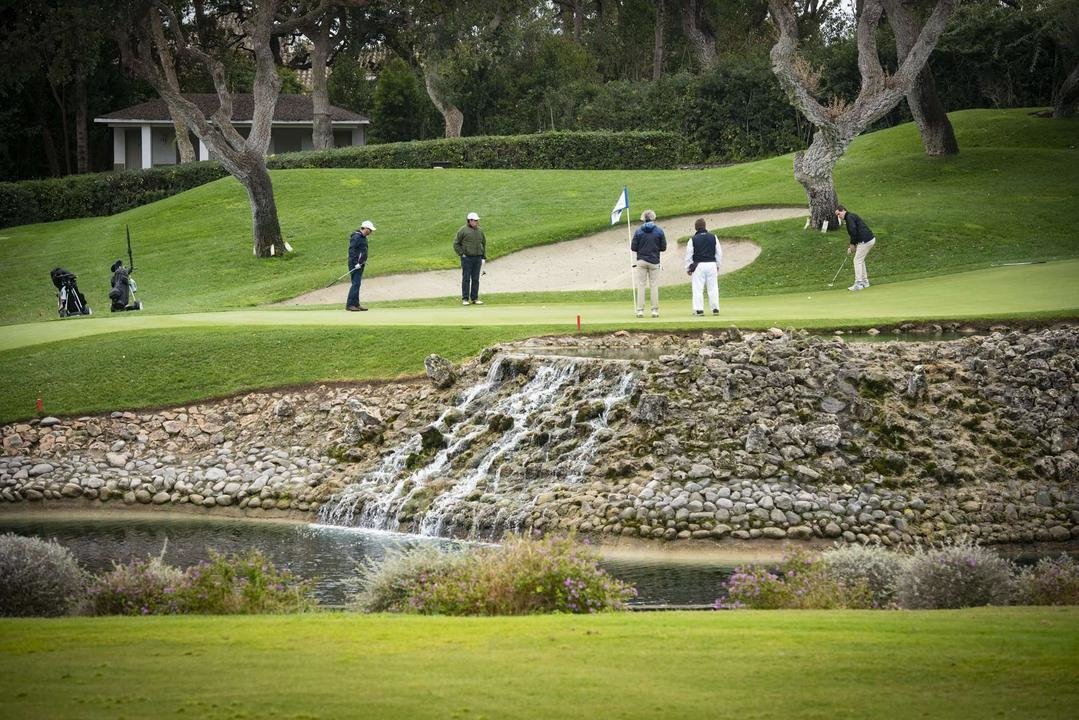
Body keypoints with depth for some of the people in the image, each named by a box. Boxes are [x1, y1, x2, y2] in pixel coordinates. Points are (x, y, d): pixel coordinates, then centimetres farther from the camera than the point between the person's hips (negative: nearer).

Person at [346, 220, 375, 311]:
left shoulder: (363, 238, 17)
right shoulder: (356, 237, -14)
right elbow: (351, 251, -20)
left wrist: (364, 261, 18)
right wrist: (355, 263, -22)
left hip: (360, 265, 10)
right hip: (355, 265, -10)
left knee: (357, 284, 13)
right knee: (356, 284, -13)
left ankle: (356, 304, 18)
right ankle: (349, 305, -13)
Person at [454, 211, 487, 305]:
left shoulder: (480, 231, 11)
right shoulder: (463, 230, -3)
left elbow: (484, 244, 18)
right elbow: (456, 243, 0)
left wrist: (484, 258, 13)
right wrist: (461, 254, -7)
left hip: (477, 258, 4)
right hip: (467, 258, -4)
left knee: (475, 279, 6)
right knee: (466, 279, -3)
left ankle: (474, 298, 11)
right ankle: (465, 299, 1)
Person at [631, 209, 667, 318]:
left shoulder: (638, 231, -3)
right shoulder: (659, 231, -2)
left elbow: (633, 247, -3)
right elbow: (663, 247, 1)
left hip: (641, 261, 0)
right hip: (654, 262, 0)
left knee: (640, 285, 3)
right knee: (654, 286, 5)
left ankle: (640, 310, -2)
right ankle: (655, 310, 2)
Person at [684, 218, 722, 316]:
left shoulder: (693, 239, -3)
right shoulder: (713, 238, 5)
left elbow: (688, 255, -1)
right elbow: (719, 253, 10)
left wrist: (688, 268, 9)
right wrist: (717, 265, 20)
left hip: (698, 265, -3)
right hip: (712, 264, 3)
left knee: (698, 289, 0)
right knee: (713, 288, 7)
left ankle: (699, 309, -4)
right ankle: (715, 309, 7)